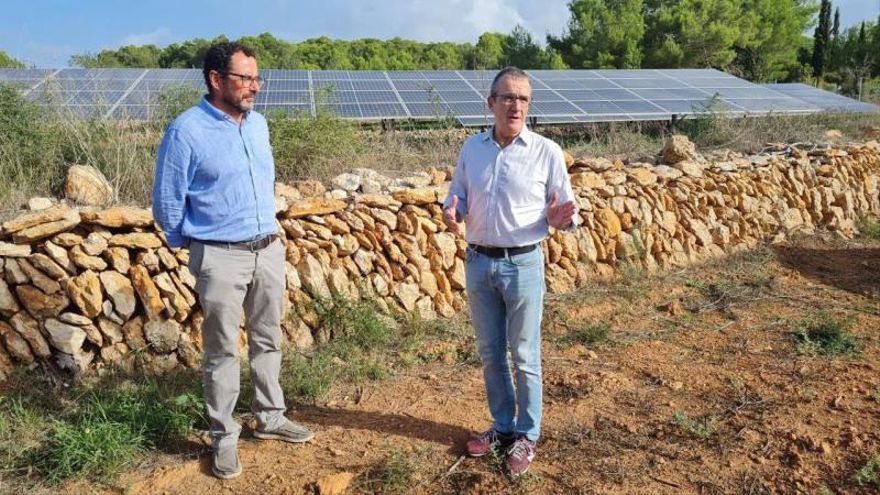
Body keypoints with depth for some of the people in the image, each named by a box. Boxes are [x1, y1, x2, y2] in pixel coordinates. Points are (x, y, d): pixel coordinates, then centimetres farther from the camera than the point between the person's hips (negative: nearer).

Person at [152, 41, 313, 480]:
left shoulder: (258, 124, 6)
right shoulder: (186, 131, -13)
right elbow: (166, 203, -5)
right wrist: (195, 247, 6)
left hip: (269, 249, 6)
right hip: (221, 258, -6)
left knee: (268, 340, 16)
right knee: (222, 351, 5)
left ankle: (270, 418, 32)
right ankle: (224, 437, 20)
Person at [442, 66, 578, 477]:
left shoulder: (546, 151, -6)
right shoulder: (472, 148, 4)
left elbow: (565, 207, -1)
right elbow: (456, 197, 13)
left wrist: (561, 219, -25)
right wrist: (451, 215, -9)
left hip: (523, 264, -4)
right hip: (478, 263, 4)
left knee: (524, 357, 6)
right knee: (490, 353, 15)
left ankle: (526, 436, 23)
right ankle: (502, 426, 33)